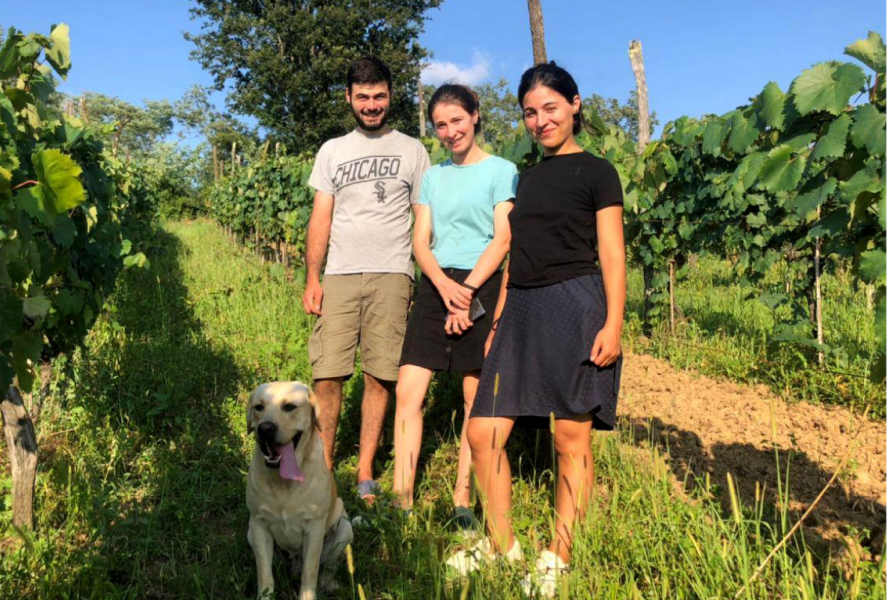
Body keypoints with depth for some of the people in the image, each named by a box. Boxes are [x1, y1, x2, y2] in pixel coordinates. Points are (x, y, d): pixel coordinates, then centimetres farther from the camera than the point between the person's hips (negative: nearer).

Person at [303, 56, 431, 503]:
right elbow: (321, 218, 12)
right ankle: (324, 468, 10)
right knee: (327, 377, -4)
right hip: (339, 276, 2)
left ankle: (365, 476, 10)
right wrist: (312, 278, 1)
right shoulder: (332, 151, 16)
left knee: (379, 378, -1)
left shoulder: (411, 150, 11)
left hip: (391, 276, -1)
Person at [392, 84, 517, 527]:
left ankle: (462, 500, 11)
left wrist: (467, 290, -13)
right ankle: (402, 498, 1)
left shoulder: (501, 171, 4)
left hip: (482, 287, -4)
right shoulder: (433, 177, 17)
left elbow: (502, 240, -4)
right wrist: (444, 284, -11)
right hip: (435, 286, 4)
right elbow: (420, 241, 8)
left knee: (477, 398, 2)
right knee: (408, 391, -5)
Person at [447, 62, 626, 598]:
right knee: (484, 433, 3)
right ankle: (502, 544, 21)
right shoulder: (528, 178, 20)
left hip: (574, 307, -6)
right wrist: (497, 320, 17)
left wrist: (613, 323, -13)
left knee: (572, 437, 0)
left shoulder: (596, 172, 3)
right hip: (521, 311, 6)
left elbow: (611, 254, -3)